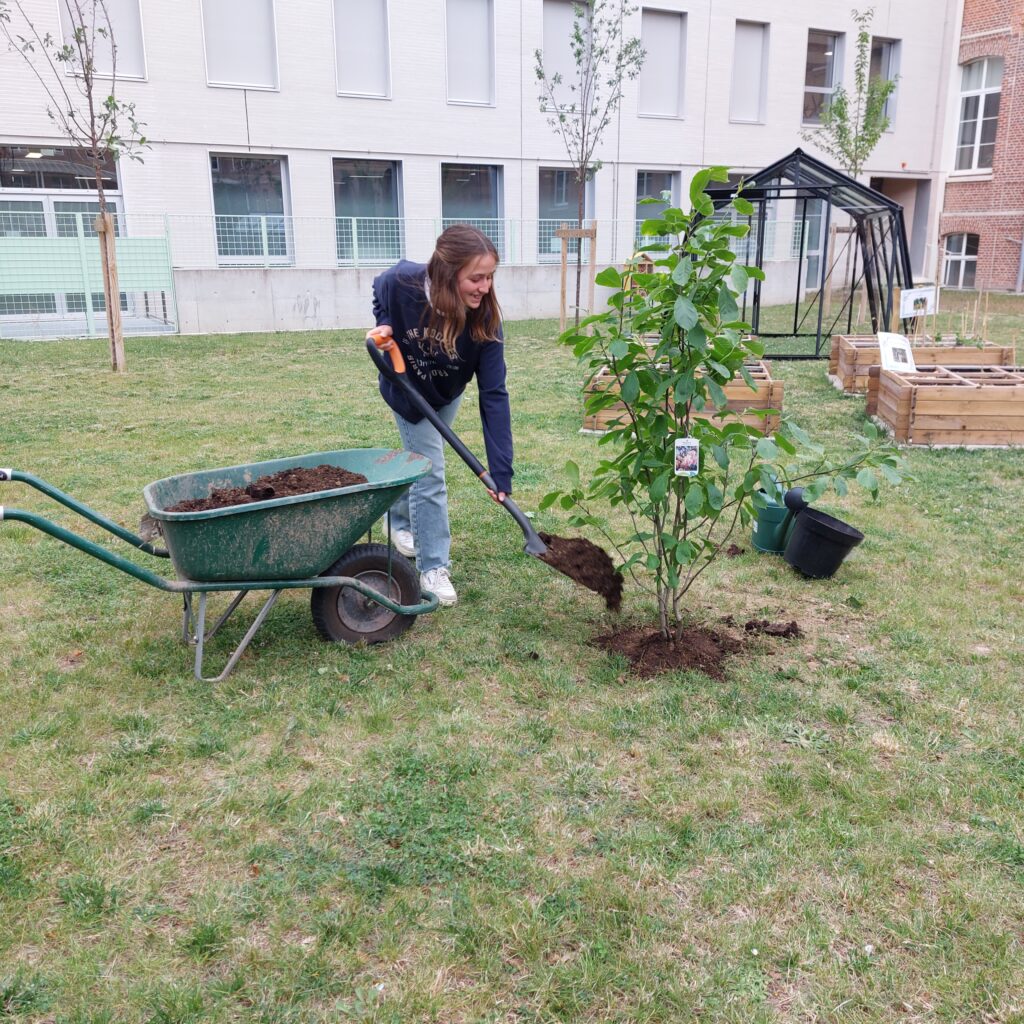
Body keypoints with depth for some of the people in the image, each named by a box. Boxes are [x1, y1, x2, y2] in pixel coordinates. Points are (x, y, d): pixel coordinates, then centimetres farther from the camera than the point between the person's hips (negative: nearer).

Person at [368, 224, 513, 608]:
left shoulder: (485, 320, -34)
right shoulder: (401, 283, -37)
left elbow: (494, 395, -33)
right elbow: (379, 293, -8)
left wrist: (501, 471, -37)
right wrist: (384, 325, -30)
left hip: (447, 395, 2)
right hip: (407, 390, -2)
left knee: (421, 460, 21)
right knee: (429, 472, -8)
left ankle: (402, 523, 50)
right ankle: (433, 568, 4)